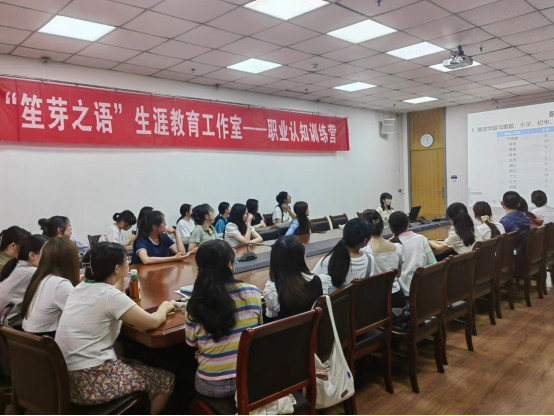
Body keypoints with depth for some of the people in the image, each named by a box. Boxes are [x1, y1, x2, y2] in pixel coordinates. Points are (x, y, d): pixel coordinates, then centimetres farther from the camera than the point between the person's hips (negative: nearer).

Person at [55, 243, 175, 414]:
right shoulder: (110, 295, -18)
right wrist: (164, 307, 4)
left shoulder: (81, 287, 6)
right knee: (166, 380, 4)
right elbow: (153, 322, -15)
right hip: (90, 382, -9)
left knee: (135, 364, 28)